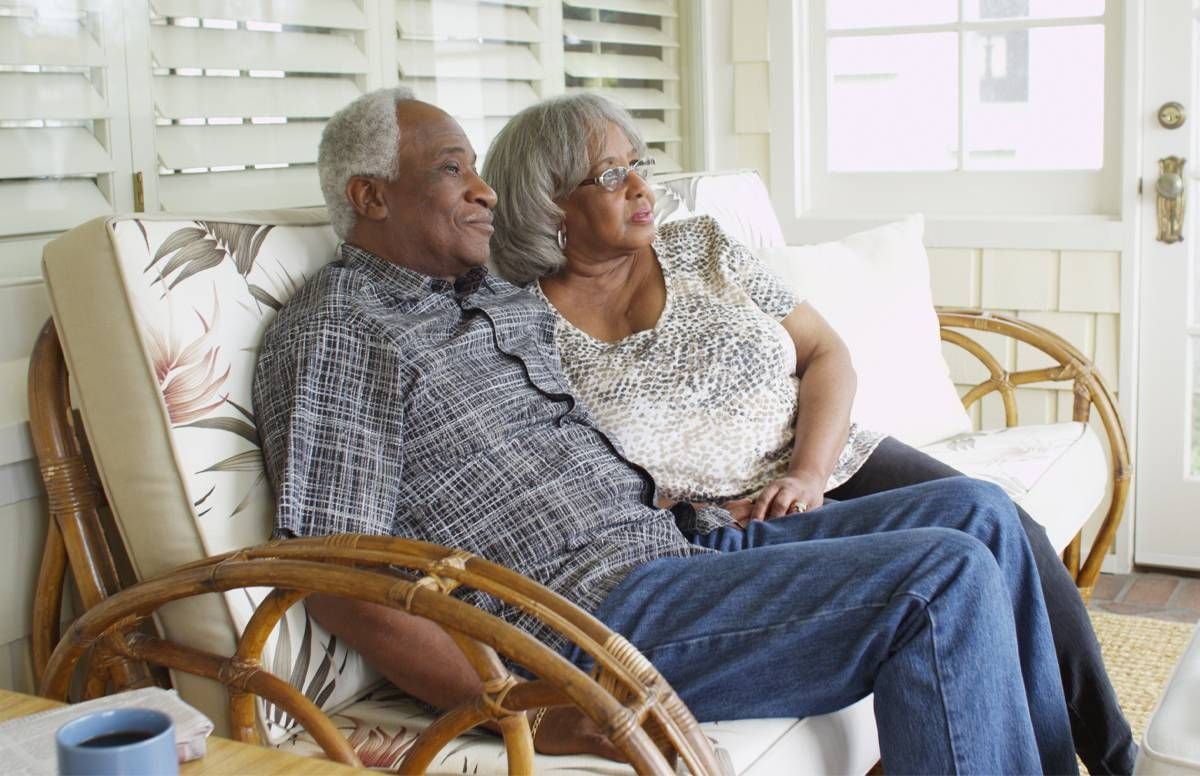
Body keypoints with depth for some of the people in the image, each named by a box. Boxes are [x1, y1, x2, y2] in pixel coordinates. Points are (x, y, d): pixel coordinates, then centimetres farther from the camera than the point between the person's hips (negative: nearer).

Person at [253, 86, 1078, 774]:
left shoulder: (510, 302, 20)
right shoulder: (337, 332, -7)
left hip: (683, 544, 9)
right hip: (590, 611, -9)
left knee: (978, 515, 6)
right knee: (944, 581, -19)